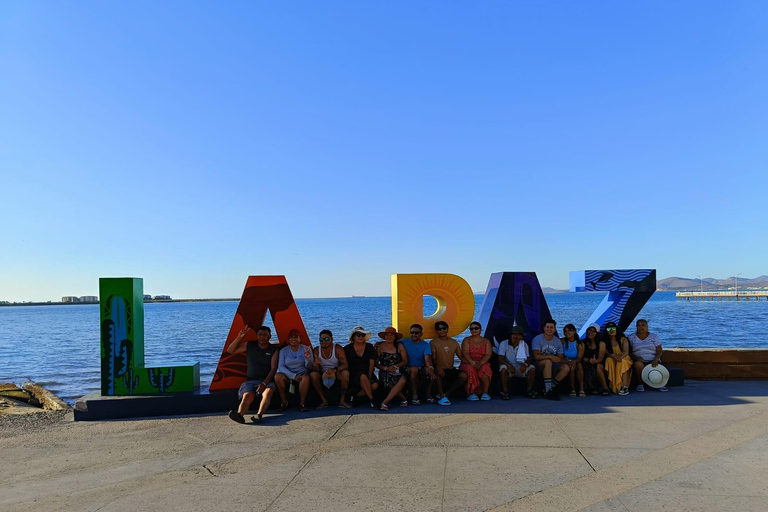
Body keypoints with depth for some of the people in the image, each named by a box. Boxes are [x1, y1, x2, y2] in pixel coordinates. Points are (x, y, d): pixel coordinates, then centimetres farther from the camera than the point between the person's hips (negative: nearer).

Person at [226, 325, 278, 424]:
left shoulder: (273, 349, 5)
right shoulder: (249, 345, 11)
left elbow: (273, 368, -4)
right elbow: (230, 351, 11)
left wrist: (264, 383, -18)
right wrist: (239, 337, -3)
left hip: (267, 381, -1)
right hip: (250, 380, 1)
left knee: (268, 391, -37)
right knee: (247, 395, -32)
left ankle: (259, 415, -57)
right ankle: (239, 414, -59)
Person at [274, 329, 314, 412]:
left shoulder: (306, 349, 4)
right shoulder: (284, 350, 5)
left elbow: (309, 367, 1)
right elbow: (281, 366, -5)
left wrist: (307, 358, -22)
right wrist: (293, 376, -19)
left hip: (302, 375, -1)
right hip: (288, 376, 1)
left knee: (306, 378, -36)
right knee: (278, 376, -30)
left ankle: (302, 403, -21)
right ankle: (284, 402, -16)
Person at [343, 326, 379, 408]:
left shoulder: (370, 347, 10)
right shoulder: (347, 349, 4)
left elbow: (371, 364, 5)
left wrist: (369, 377, -9)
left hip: (368, 374, 3)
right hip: (353, 375, -3)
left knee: (375, 385, -27)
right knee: (363, 377, -37)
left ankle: (357, 395, -8)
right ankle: (371, 399, -27)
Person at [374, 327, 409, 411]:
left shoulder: (399, 346, 11)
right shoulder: (380, 347, 8)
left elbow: (405, 361, 4)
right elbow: (376, 363, 4)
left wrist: (395, 366, -12)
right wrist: (386, 368, -12)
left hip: (398, 372, 1)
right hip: (385, 373, -1)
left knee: (403, 380, -35)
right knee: (390, 384, -35)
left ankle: (385, 402, -31)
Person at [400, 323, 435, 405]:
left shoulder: (425, 345, 1)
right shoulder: (404, 342, 3)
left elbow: (427, 357, -18)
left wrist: (430, 367, -38)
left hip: (422, 368, 1)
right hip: (409, 369, -1)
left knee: (429, 370, -31)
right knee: (414, 369, -35)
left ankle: (429, 395, -17)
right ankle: (414, 396, -28)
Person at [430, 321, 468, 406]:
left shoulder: (454, 342, 13)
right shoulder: (433, 342, 1)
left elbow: (461, 357, 13)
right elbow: (432, 358, -10)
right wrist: (438, 367, -31)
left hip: (451, 370, 4)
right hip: (440, 370, -4)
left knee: (464, 375, -23)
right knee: (437, 372, -37)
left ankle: (445, 394, -10)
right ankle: (442, 396, -24)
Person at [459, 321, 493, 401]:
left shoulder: (486, 341, 13)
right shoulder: (466, 340, 11)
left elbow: (488, 354, -1)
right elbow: (465, 353, -5)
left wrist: (480, 363, -22)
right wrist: (472, 362, -26)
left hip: (483, 364, 1)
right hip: (469, 363, -1)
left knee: (485, 369, -34)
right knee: (470, 369, -36)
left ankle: (485, 393, -31)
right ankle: (471, 393, -34)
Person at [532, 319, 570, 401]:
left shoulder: (558, 341, 7)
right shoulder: (537, 339, -10)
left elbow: (561, 358, 7)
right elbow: (536, 356, -20)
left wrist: (567, 361, -15)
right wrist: (550, 357, -31)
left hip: (552, 366, 5)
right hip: (539, 365, -5)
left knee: (566, 367, -21)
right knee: (548, 361, -37)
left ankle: (550, 387, -15)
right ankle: (548, 391, -35)